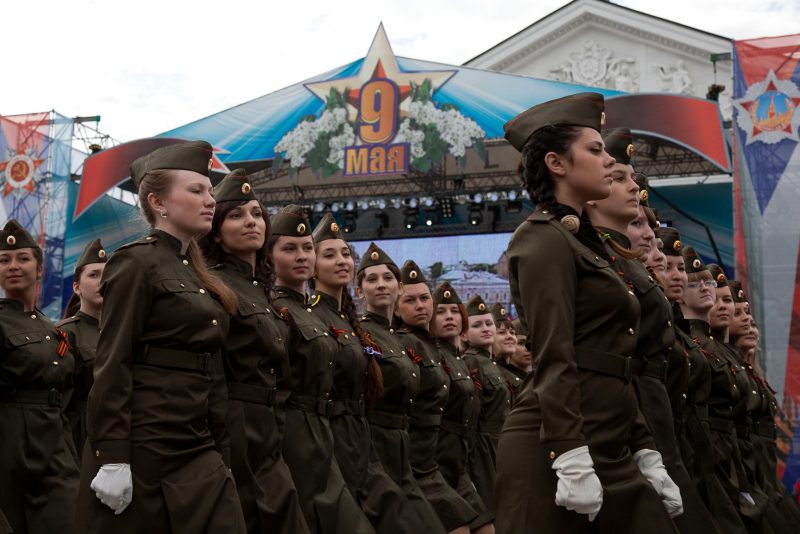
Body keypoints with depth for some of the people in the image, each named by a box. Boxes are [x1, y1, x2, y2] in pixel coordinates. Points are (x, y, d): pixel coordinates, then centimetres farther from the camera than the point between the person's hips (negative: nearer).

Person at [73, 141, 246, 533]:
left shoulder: (194, 273, 17)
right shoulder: (135, 262, -7)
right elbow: (111, 367, -13)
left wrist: (220, 451, 16)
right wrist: (112, 460, -19)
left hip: (198, 447, 8)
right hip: (143, 446, -8)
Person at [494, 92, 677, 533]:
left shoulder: (584, 243, 20)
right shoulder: (545, 239, -8)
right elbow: (554, 361, -17)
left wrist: (647, 455, 17)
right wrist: (573, 463, -23)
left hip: (609, 451, 9)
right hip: (559, 449, -9)